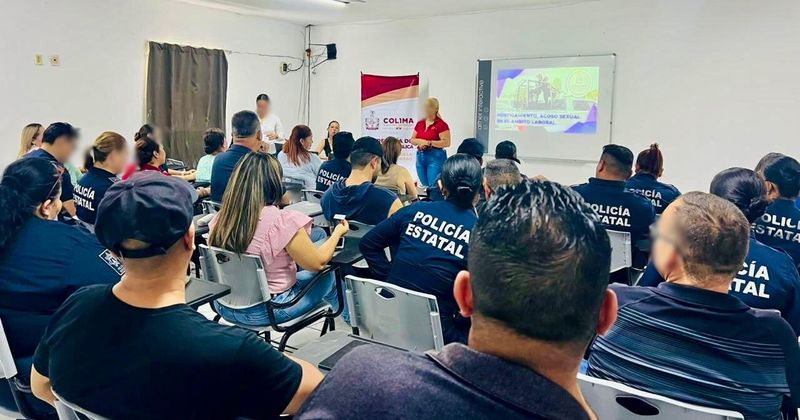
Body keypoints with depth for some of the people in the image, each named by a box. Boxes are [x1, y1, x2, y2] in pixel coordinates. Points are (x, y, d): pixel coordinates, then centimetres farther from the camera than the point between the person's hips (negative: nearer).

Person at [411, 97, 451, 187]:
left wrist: (429, 143, -18)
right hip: (420, 156, 6)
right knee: (424, 186, 12)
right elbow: (412, 140, 15)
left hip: (436, 157, -6)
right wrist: (420, 141, -7)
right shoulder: (419, 123, 11)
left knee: (433, 186, -10)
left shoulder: (441, 124, -8)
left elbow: (446, 143, -15)